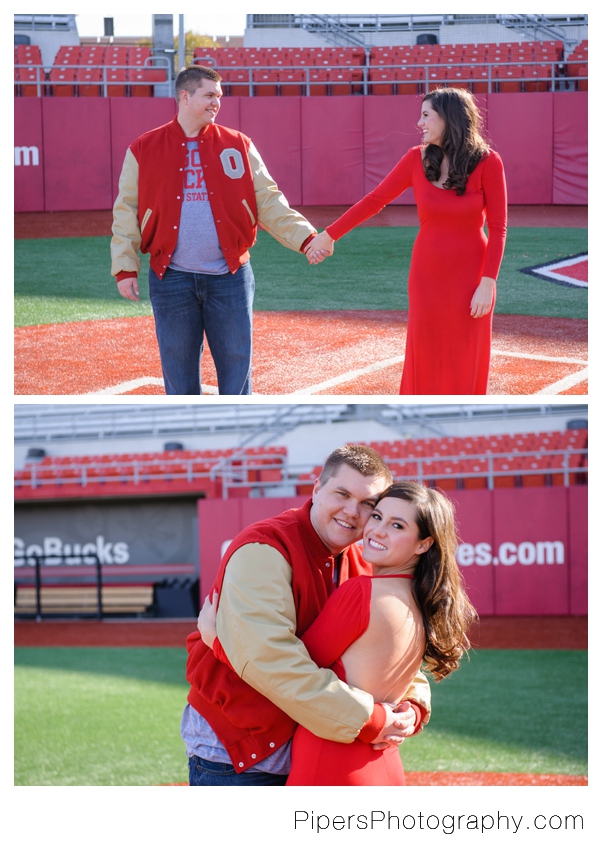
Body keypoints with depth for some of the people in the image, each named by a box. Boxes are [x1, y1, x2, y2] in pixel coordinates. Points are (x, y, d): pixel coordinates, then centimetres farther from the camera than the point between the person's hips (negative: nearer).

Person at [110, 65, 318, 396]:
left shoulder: (237, 146, 6)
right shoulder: (144, 150, 3)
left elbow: (268, 202, 3)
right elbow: (126, 213, 4)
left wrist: (305, 237, -10)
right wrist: (125, 269, -5)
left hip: (229, 279, 1)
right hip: (171, 280, -1)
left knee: (236, 367, 3)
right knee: (179, 373, 6)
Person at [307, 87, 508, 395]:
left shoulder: (487, 162, -10)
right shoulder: (417, 159, -2)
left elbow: (497, 228, -9)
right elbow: (374, 200, 4)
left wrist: (487, 283, -14)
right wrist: (329, 234, 5)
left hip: (470, 275, -2)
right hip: (427, 276, 2)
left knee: (467, 367, 3)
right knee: (425, 363, 5)